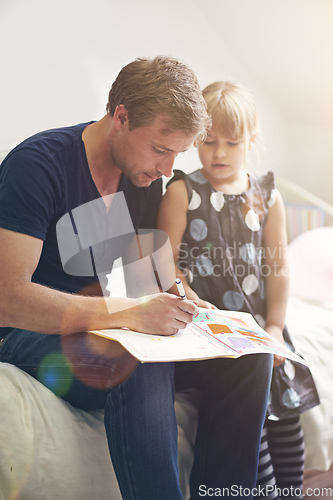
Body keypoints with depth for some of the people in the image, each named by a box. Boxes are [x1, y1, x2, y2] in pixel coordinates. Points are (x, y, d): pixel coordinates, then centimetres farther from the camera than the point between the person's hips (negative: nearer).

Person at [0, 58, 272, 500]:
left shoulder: (145, 172, 5)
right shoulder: (37, 165, -17)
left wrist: (174, 298, -7)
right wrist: (127, 312, -31)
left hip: (111, 327, 7)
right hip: (37, 333, -6)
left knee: (247, 356, -12)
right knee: (142, 368, -38)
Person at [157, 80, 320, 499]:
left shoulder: (267, 195, 9)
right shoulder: (182, 192, 0)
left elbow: (277, 267, 8)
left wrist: (274, 327, 2)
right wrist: (189, 302, -17)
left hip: (259, 326, 4)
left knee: (287, 409, 3)